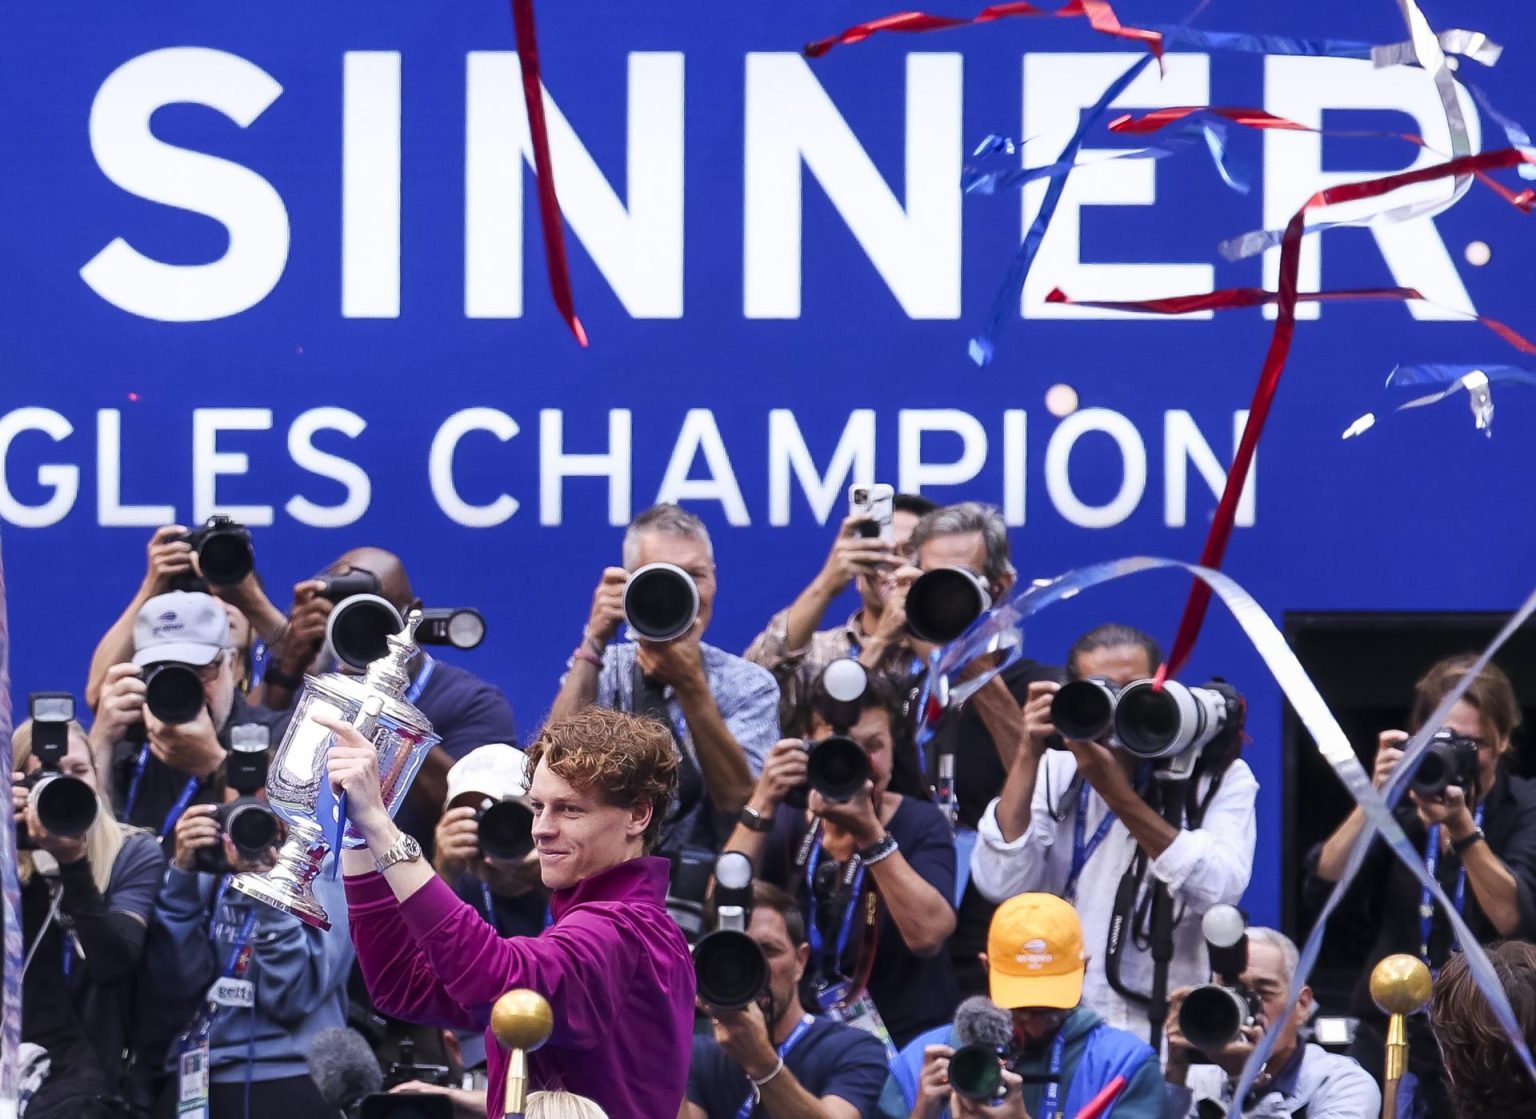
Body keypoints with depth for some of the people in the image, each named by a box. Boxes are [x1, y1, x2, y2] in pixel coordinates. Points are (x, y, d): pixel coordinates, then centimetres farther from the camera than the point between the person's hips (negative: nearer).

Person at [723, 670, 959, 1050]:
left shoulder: (921, 823, 1)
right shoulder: (785, 823, 7)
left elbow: (926, 934, -17)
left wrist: (869, 832, -21)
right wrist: (762, 804, -13)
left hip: (907, 1043, -3)